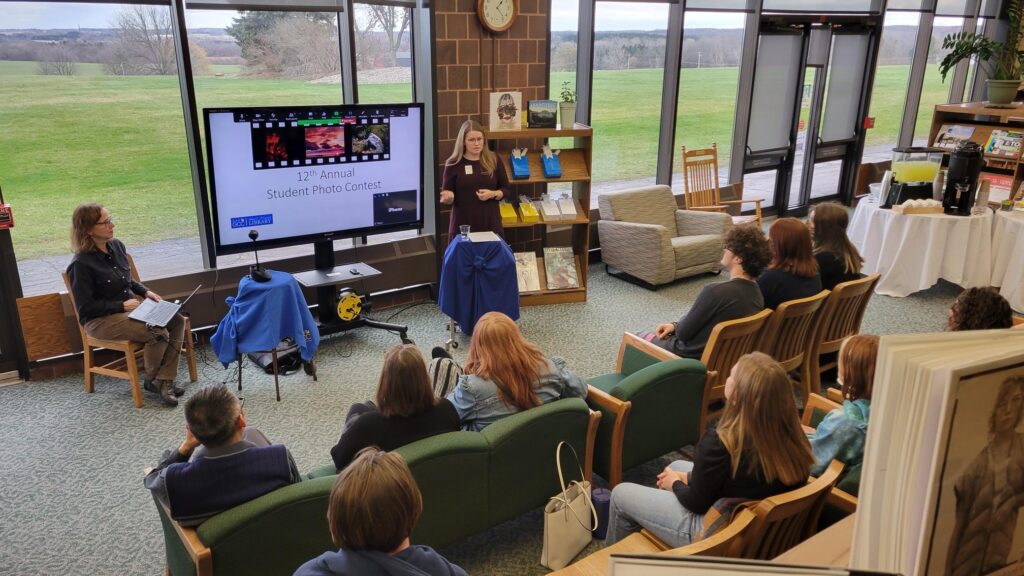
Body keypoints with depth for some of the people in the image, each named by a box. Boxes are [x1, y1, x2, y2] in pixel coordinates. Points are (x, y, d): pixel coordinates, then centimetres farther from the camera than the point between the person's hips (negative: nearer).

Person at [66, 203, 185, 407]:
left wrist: (145, 291, 3)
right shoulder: (81, 263, -17)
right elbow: (86, 307, -15)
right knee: (158, 333, -27)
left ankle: (165, 380, -11)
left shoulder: (117, 246, 6)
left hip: (130, 306, 8)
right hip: (100, 320, -8)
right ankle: (151, 381, -1)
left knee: (177, 321, -11)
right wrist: (122, 306, -16)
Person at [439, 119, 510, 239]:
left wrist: (493, 194, -12)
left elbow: (505, 190, 8)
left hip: (490, 222, 1)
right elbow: (447, 192, 3)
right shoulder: (454, 164, -1)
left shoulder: (493, 160, 3)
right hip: (463, 224, -1)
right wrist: (448, 196, -20)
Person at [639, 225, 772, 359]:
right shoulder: (758, 293, -5)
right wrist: (675, 326, 1)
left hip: (694, 357, -8)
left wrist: (676, 327, 2)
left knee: (641, 337, 17)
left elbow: (683, 333, -21)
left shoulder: (716, 291, -31)